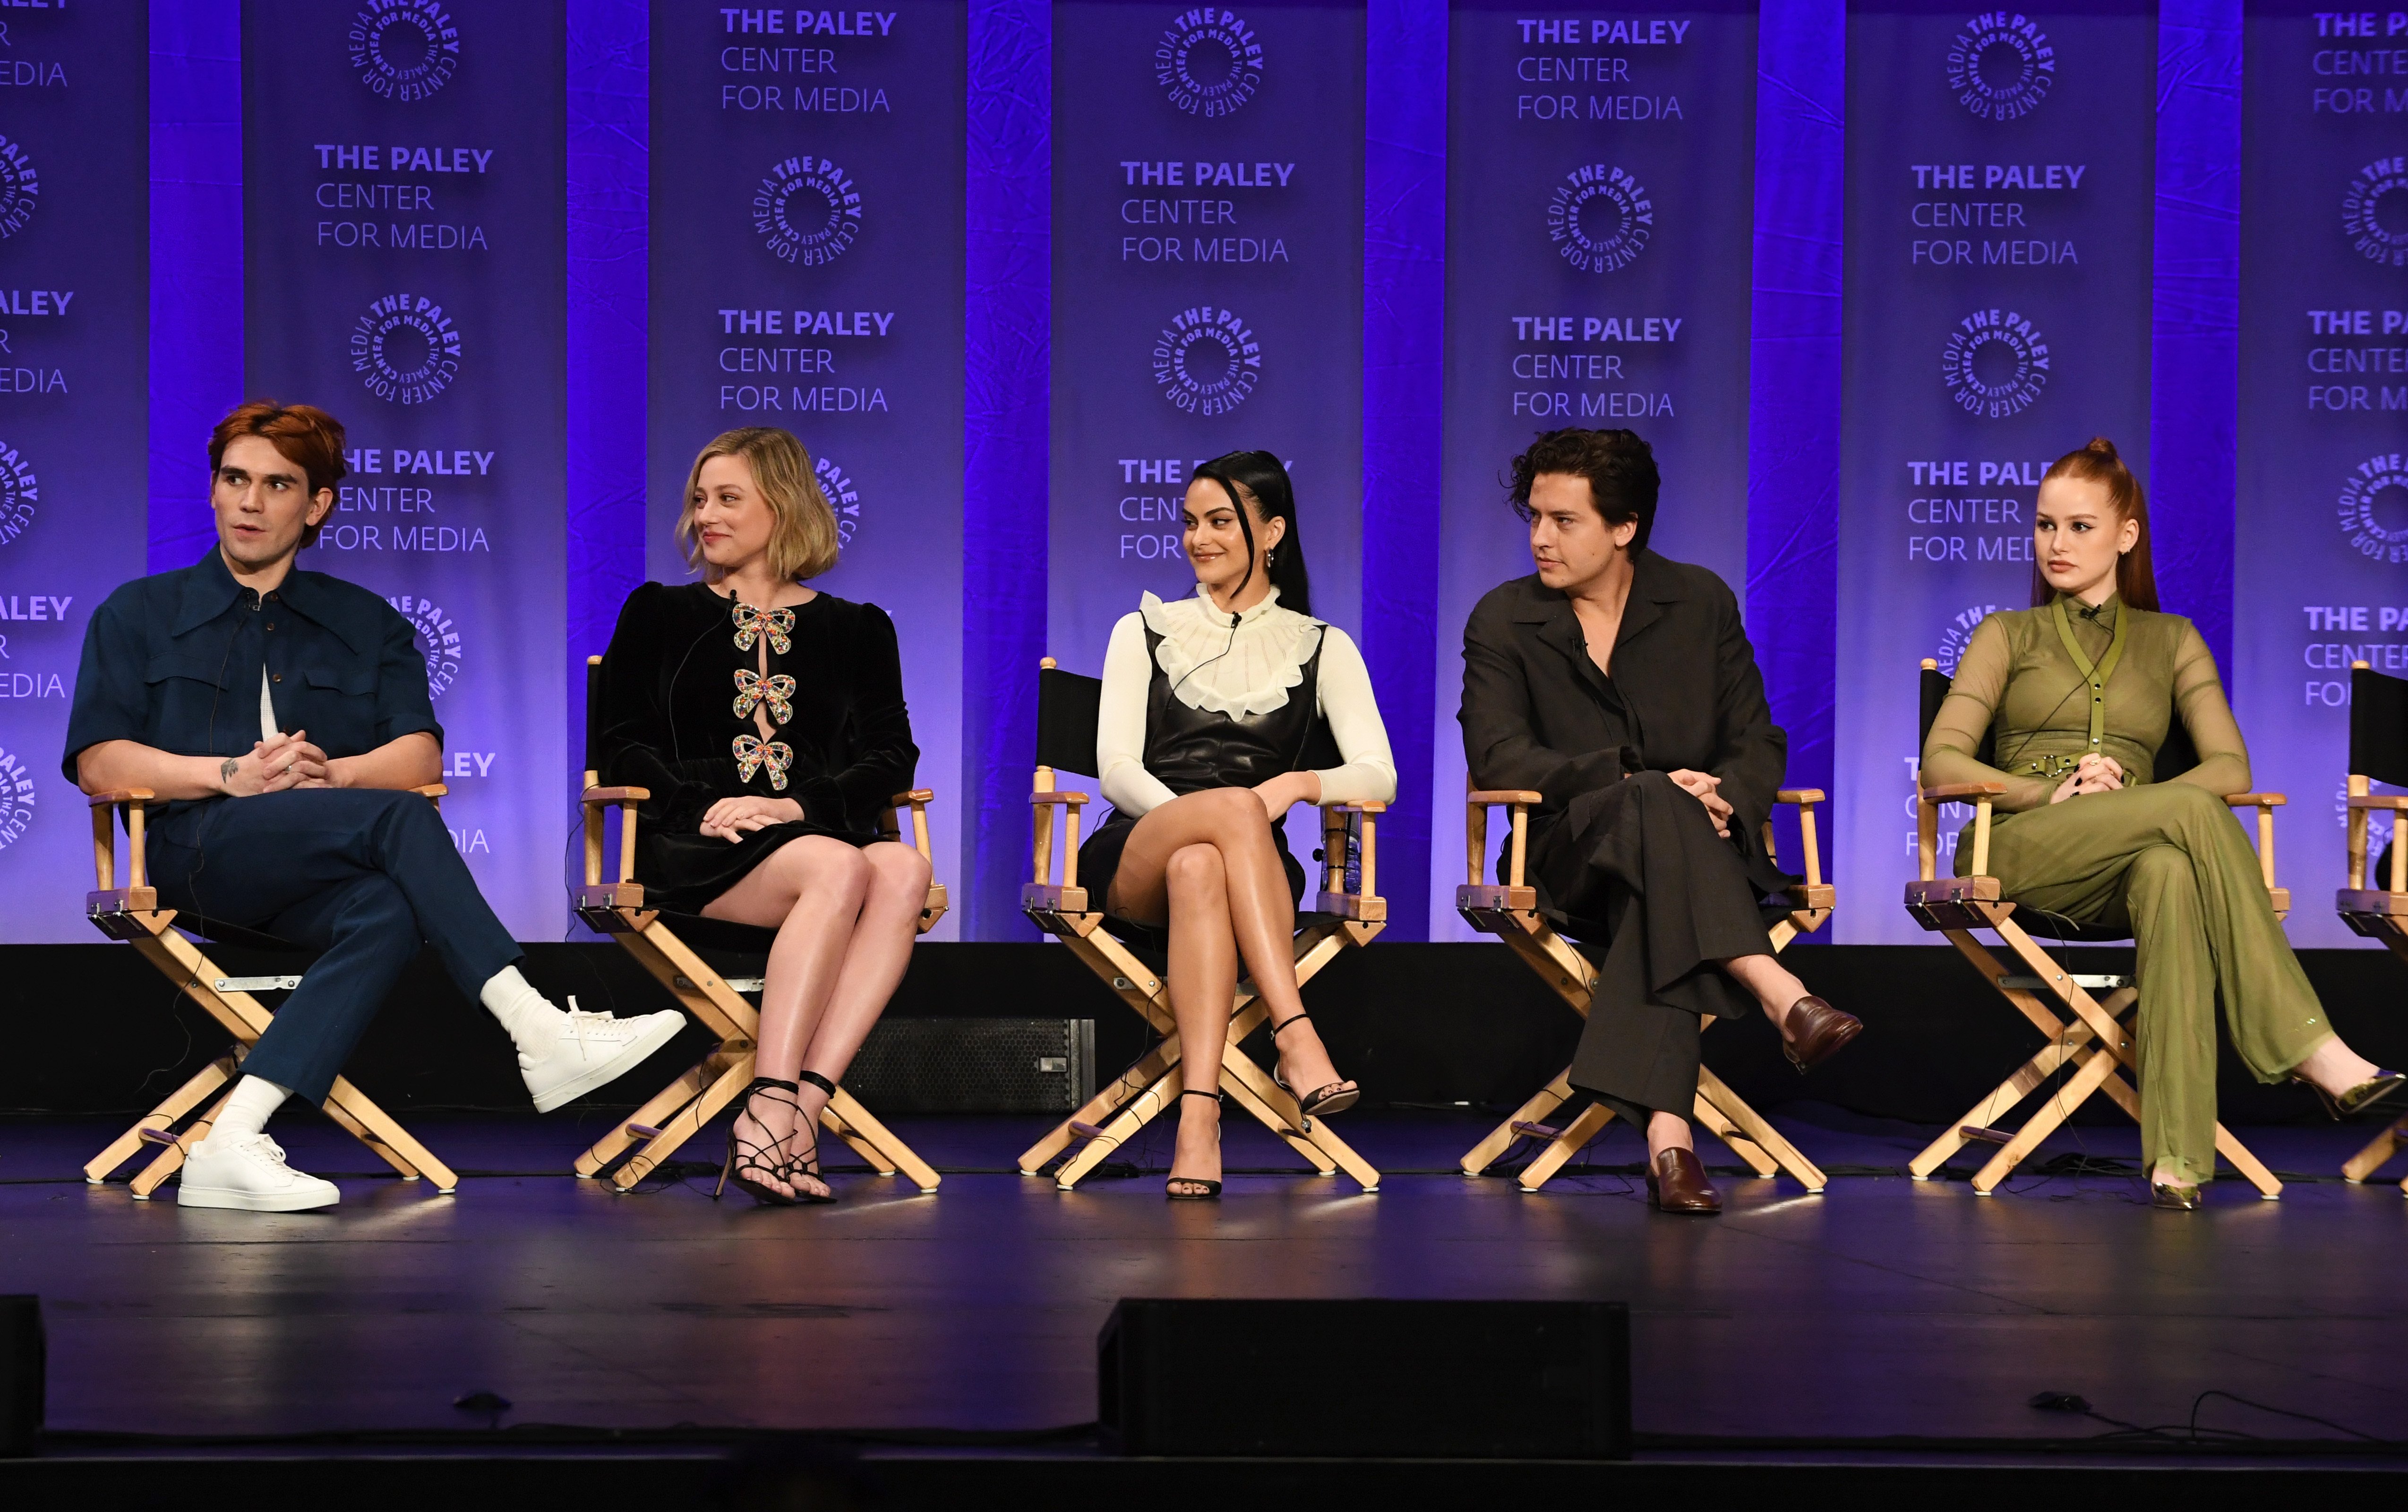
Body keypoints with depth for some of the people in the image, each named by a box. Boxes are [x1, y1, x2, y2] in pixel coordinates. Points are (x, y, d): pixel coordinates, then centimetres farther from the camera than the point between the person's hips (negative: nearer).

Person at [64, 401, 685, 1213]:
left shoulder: (368, 623, 23)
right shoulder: (139, 614, 19)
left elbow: (421, 755, 8)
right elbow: (99, 763, 4)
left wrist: (328, 771, -13)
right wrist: (232, 774, -12)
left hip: (317, 882, 3)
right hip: (196, 850, -3)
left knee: (388, 910, -36)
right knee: (398, 817, -30)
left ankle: (233, 1143, -42)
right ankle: (542, 1036, -37)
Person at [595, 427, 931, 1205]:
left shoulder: (855, 629, 22)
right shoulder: (659, 615, 21)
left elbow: (892, 756, 9)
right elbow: (623, 746, 10)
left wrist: (800, 805, -11)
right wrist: (704, 804, -11)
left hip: (817, 829, 2)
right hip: (693, 846, -2)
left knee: (905, 869, -35)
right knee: (840, 869, -36)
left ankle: (799, 1105, -43)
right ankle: (775, 1107, -43)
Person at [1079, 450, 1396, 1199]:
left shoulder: (1321, 648, 16)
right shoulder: (1144, 631, 18)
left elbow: (1379, 777, 3)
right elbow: (1117, 771, 4)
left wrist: (1301, 783, -19)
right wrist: (1208, 812, -15)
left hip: (1255, 866, 0)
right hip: (1134, 862, 0)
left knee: (1199, 869, -40)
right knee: (1234, 804, -37)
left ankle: (1199, 1112, -53)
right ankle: (1296, 1037, -48)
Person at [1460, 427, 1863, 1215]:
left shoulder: (1702, 602, 11)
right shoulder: (1503, 620, 6)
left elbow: (1759, 744, 9)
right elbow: (1497, 756, -8)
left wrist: (1723, 803, -16)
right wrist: (1636, 779, -21)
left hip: (1697, 846, 1)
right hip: (1568, 859, -1)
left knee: (1651, 903, -38)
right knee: (1654, 806, -37)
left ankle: (1664, 1132, -51)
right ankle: (1780, 997, -51)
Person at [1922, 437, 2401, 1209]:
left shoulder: (2172, 640, 22)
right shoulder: (2008, 634, 19)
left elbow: (2230, 768, 7)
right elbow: (1941, 762, 5)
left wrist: (2130, 797, -12)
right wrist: (2050, 792, -13)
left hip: (2127, 864, 1)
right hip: (2016, 855, -1)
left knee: (2171, 872, -40)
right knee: (2193, 814, -33)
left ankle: (2177, 1154, -50)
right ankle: (2313, 1049, -39)